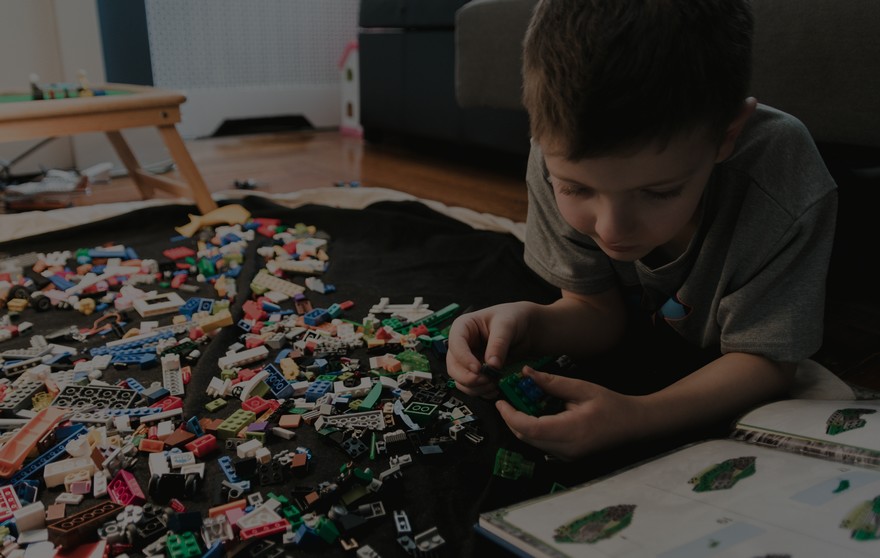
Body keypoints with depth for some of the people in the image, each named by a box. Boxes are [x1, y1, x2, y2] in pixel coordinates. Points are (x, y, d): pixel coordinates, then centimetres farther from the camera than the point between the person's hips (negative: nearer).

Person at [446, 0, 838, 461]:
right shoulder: (567, 155, -27)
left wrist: (635, 417, -42)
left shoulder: (784, 187, -35)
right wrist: (528, 325, -37)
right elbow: (599, 311, -15)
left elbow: (764, 362, -26)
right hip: (634, 349, 1)